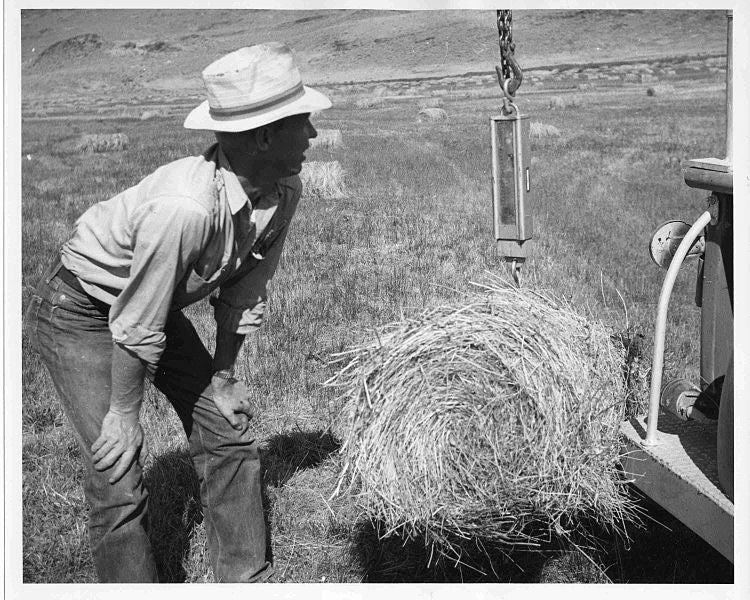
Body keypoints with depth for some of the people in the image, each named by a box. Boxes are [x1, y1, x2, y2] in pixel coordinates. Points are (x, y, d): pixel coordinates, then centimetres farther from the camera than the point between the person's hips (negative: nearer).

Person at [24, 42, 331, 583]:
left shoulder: (285, 191, -15)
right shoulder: (184, 208, -39)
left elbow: (243, 293, -2)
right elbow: (136, 326, -28)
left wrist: (222, 378, 6)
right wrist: (123, 413, -16)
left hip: (155, 301, 8)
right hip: (80, 311, -7)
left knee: (230, 434, 8)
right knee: (118, 476, -11)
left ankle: (248, 582, 24)